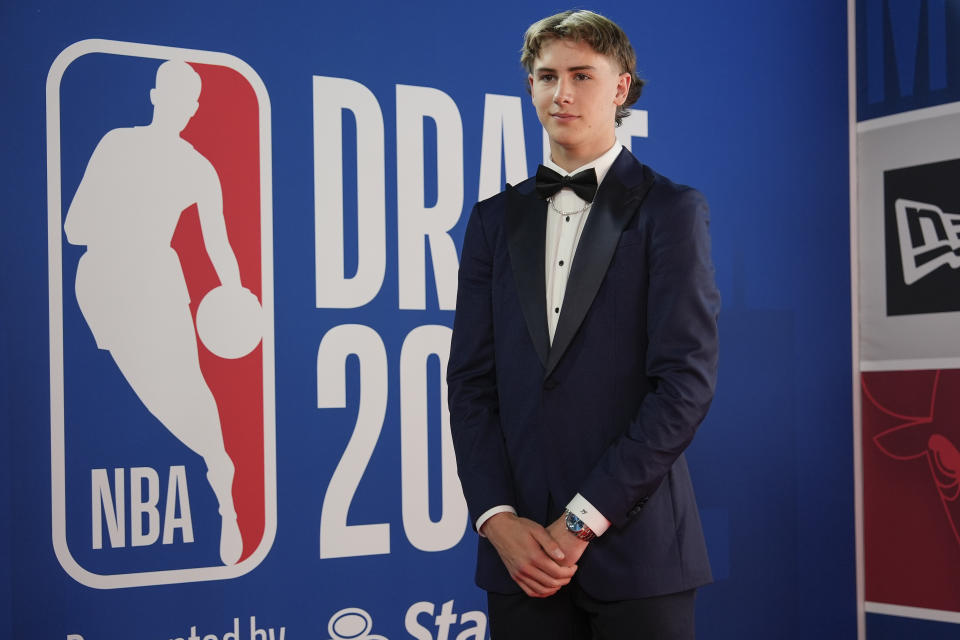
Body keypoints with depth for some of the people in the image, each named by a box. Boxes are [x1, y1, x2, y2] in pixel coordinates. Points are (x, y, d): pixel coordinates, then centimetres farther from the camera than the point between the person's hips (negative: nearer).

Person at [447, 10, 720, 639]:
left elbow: (686, 382, -9)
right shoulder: (495, 219, 11)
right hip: (519, 549, 3)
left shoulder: (671, 209, -1)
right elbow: (471, 381, 7)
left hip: (636, 543, -3)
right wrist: (497, 517, -6)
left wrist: (583, 519, -11)